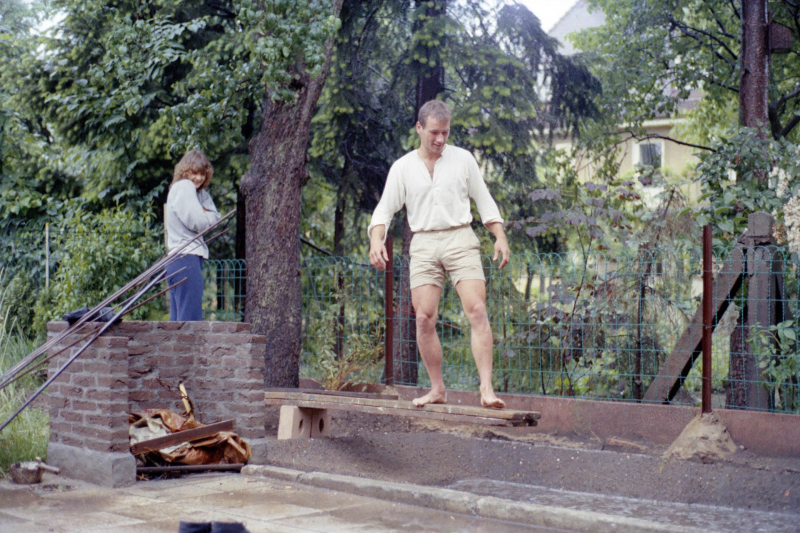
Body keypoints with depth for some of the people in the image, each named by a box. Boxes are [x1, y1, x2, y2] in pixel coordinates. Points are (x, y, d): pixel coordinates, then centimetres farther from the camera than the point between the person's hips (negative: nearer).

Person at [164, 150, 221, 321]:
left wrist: (203, 213, -3)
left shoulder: (201, 193, 21)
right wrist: (206, 216, 5)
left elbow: (215, 218, 14)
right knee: (191, 319, -13)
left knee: (177, 318, 10)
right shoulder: (183, 187, -7)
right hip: (186, 257, -10)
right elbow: (198, 223, -15)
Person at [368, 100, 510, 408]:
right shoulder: (402, 168, 8)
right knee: (424, 318, -6)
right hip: (424, 245, 1)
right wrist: (376, 240, -11)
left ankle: (486, 389, -19)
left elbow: (484, 201, 13)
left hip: (460, 240, -1)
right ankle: (437, 389, 7)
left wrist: (500, 237, 2)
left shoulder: (463, 159, 8)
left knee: (477, 311, -16)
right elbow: (384, 210, 8)